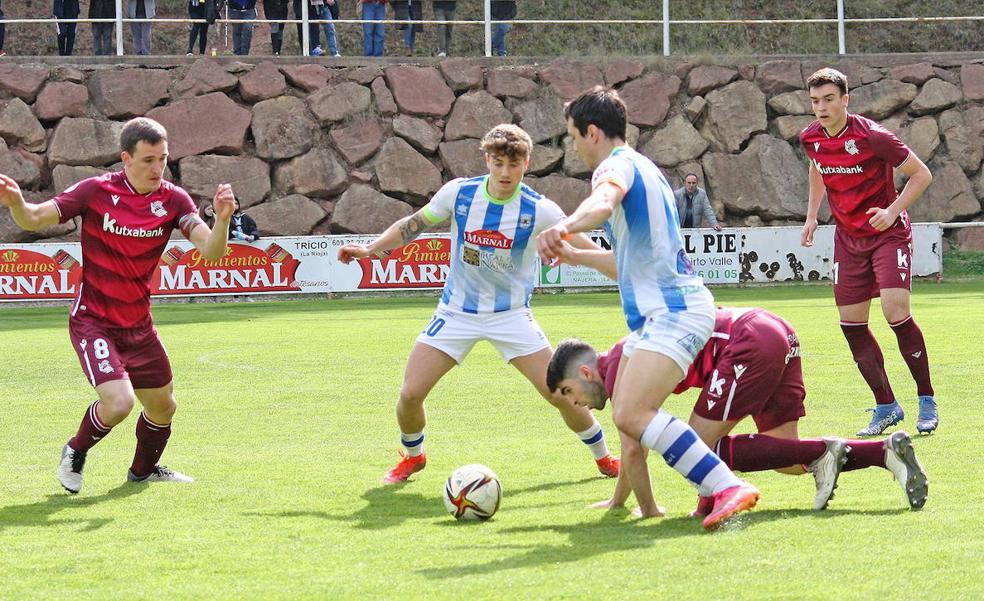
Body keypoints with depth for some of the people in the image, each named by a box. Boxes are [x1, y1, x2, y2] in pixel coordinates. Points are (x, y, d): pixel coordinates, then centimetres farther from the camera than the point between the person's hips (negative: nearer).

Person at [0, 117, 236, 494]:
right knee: (118, 402, -22)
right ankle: (75, 453, 8)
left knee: (162, 408, 16)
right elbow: (33, 219, -12)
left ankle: (143, 470, 45)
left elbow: (210, 251, -17)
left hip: (138, 324, 5)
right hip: (92, 320, -5)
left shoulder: (172, 200, -6)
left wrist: (222, 220, -38)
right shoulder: (96, 192, -15)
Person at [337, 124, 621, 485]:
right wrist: (370, 248, -3)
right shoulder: (459, 193, -9)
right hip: (456, 313, 1)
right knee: (410, 393, -9)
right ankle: (412, 456, 23)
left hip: (511, 315, -1)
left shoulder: (538, 210, -14)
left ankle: (603, 456, 18)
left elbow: (586, 248, -7)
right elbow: (414, 225, 5)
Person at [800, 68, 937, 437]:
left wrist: (892, 212, -22)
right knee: (851, 324, 1)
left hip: (888, 233, -6)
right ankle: (886, 407, 13)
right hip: (848, 237, 6)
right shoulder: (811, 139, -2)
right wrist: (812, 216, 18)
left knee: (896, 311, -21)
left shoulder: (871, 136, -20)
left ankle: (927, 401, -7)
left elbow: (921, 175, -12)